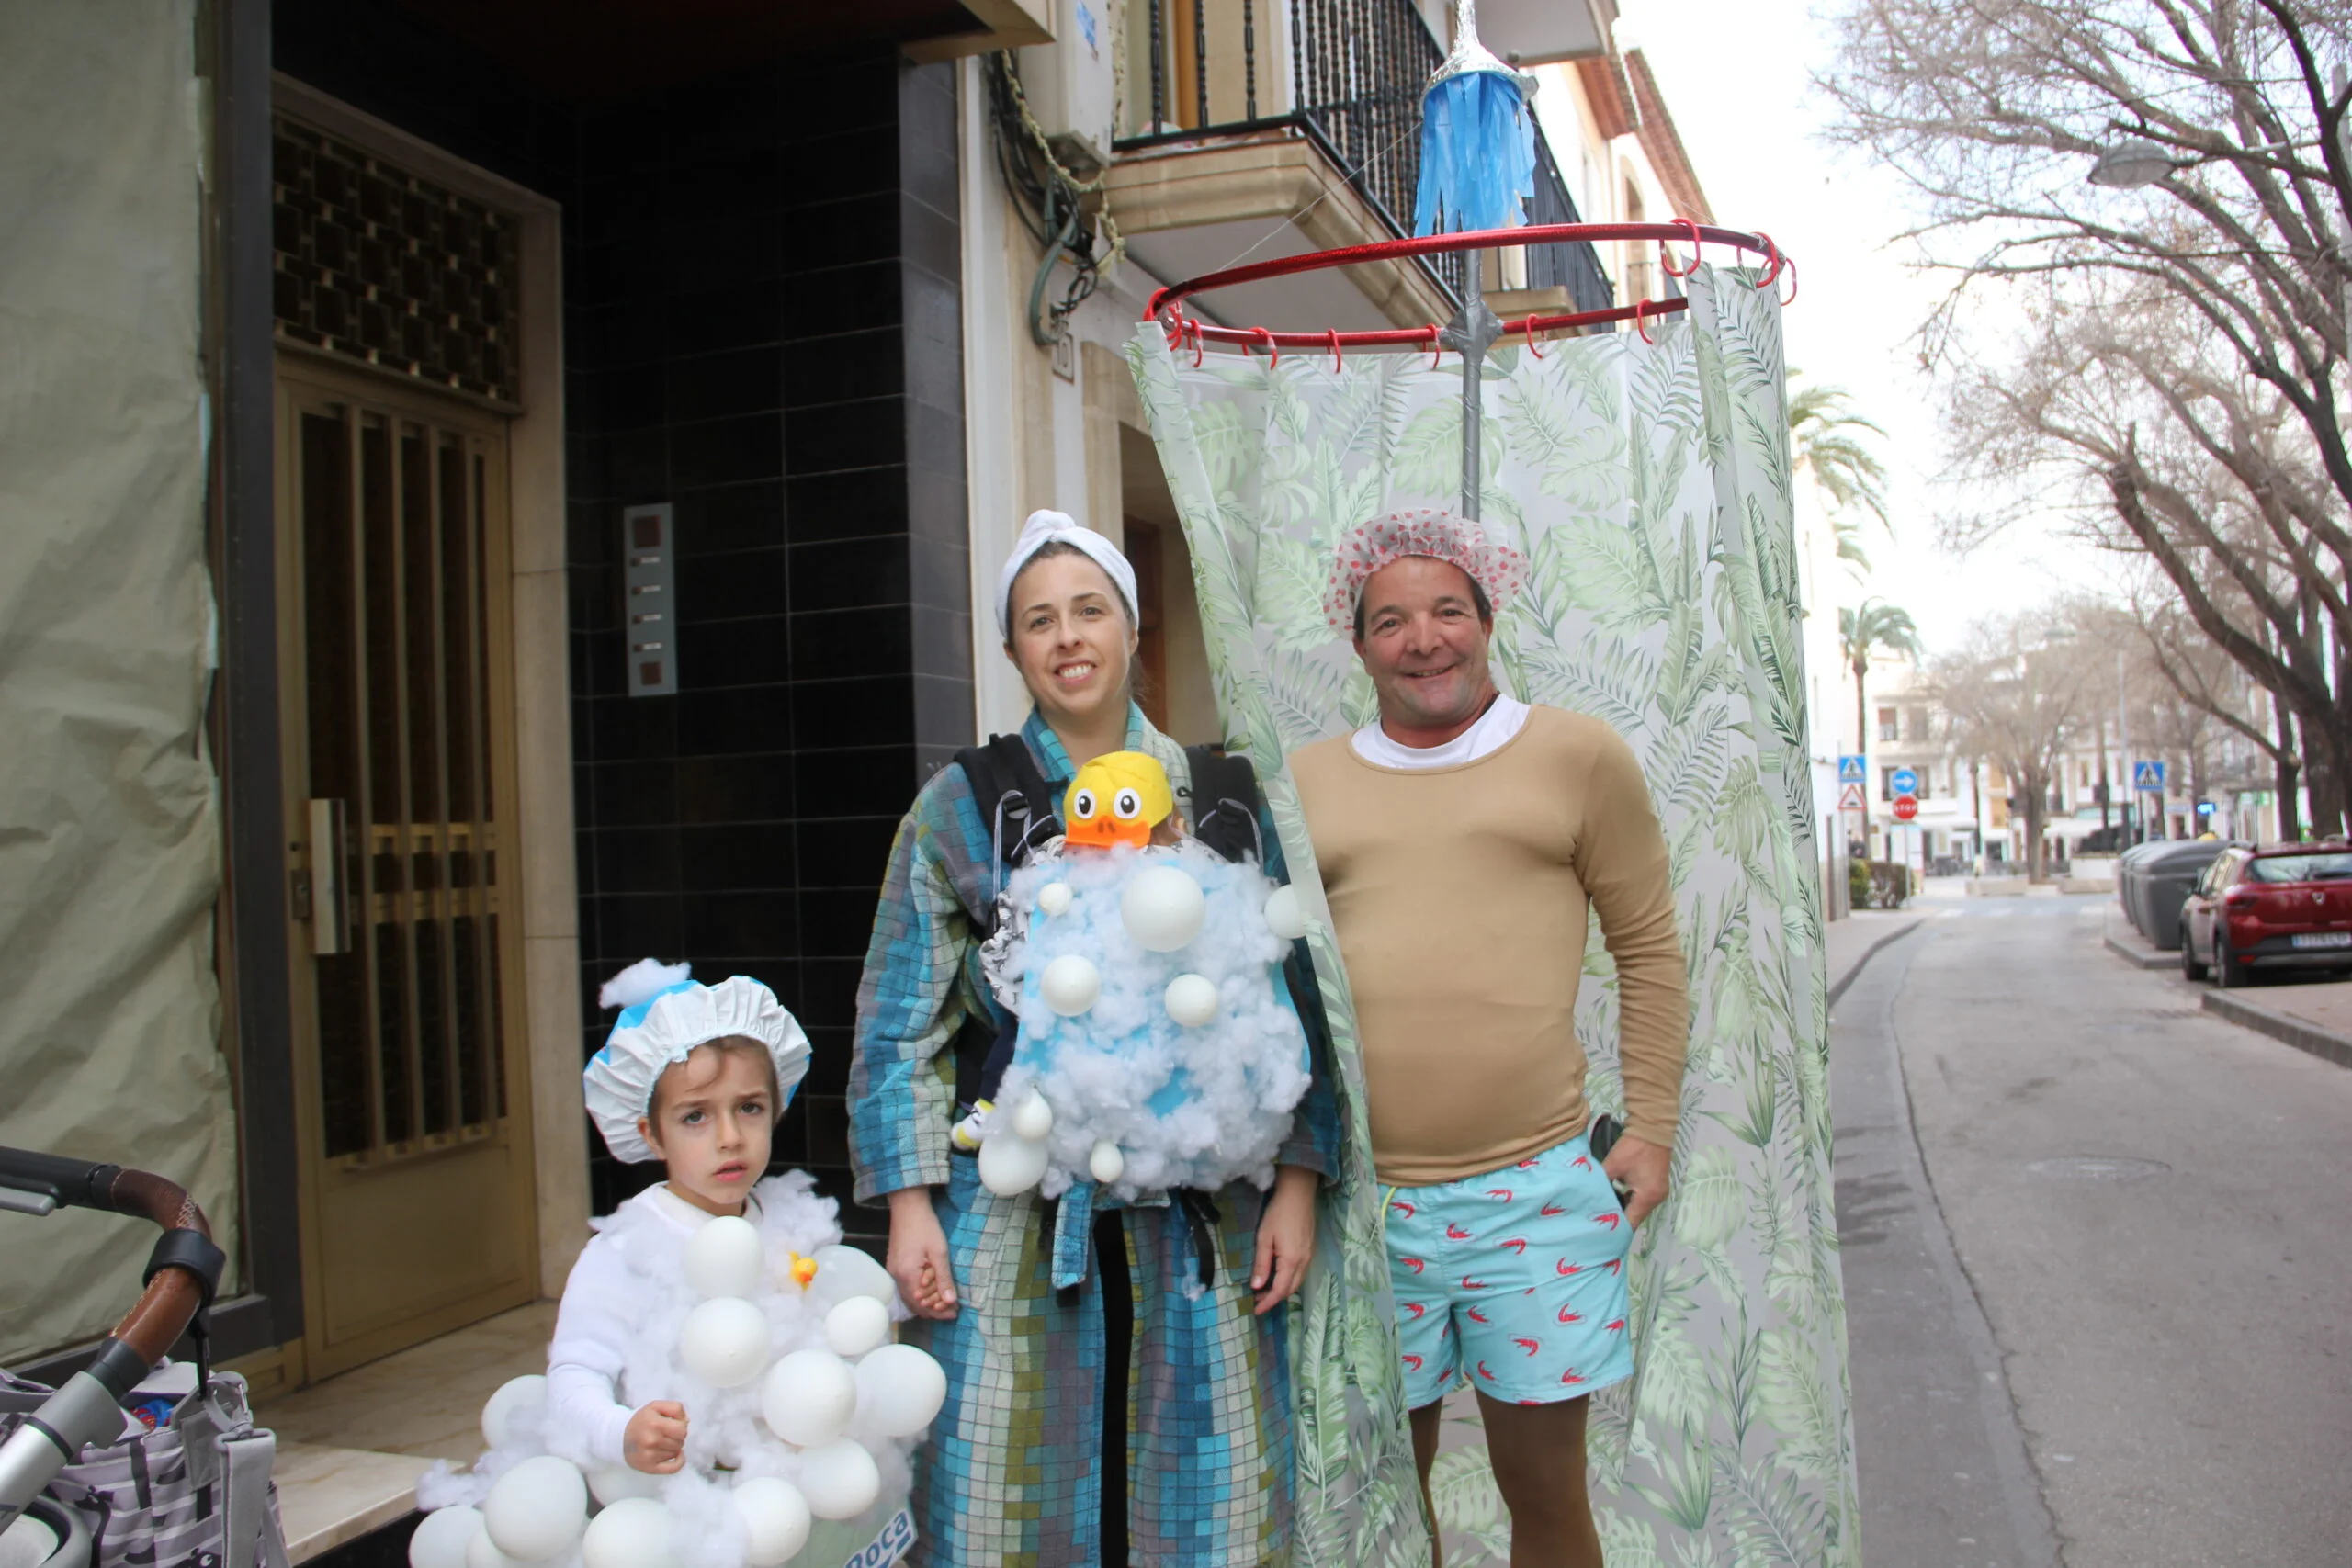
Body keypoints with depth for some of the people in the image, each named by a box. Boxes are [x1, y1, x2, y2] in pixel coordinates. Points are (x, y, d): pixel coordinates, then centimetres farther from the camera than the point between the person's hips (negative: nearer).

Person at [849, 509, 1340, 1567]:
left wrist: (1296, 1182, -1)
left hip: (1198, 1217, 1)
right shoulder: (958, 810, 4)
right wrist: (910, 1206, -4)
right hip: (1015, 1212, -1)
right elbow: (902, 1025, 3)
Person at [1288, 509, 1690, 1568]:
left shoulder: (1579, 757, 3)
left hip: (1535, 1189, -2)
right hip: (1358, 1197, 2)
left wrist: (1652, 1126, 1)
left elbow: (1648, 951, 6)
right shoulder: (1304, 784, 9)